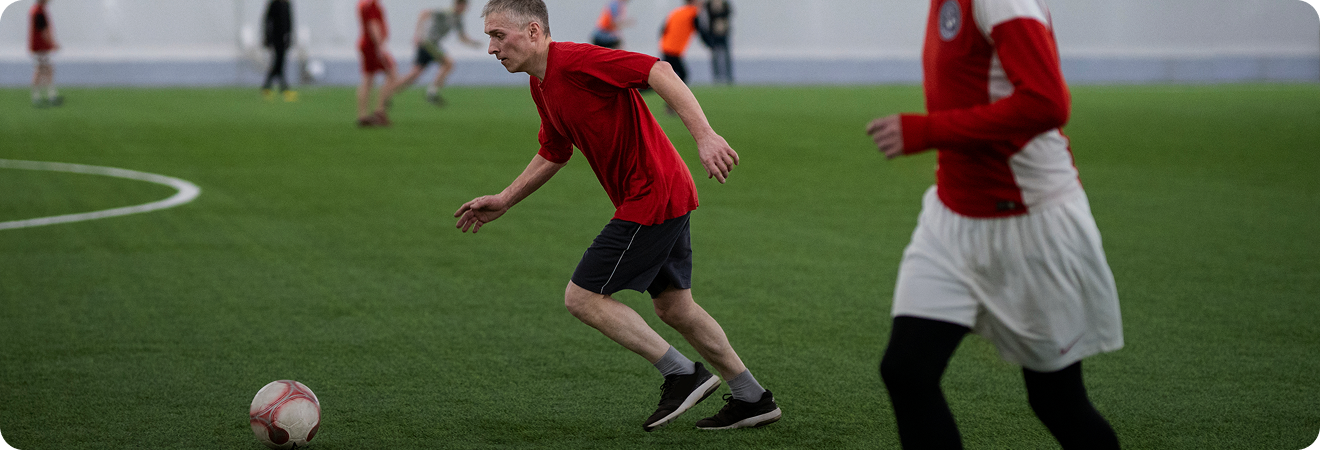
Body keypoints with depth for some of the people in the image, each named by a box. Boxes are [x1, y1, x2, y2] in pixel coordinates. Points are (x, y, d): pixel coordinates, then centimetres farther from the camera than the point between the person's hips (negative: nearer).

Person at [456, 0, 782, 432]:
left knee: (582, 297, -5)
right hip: (668, 198, 10)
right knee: (673, 306, 18)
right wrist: (503, 201, 22)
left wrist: (704, 135, -37)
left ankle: (682, 374, -1)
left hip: (652, 199, -10)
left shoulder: (575, 60, -19)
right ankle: (751, 398, 26)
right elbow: (552, 154, 26)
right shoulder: (541, 86, 12)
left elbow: (659, 72, -28)